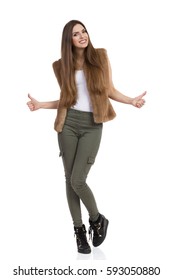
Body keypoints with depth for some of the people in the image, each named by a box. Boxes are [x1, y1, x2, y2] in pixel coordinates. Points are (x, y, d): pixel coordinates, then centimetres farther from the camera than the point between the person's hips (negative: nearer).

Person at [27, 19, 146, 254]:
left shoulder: (100, 57, 5)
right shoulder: (63, 65, 8)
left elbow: (110, 90, 8)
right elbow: (66, 100, 11)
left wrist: (131, 100, -8)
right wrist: (41, 105, -1)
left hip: (92, 125, -2)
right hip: (69, 124, 3)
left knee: (77, 180, -10)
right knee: (70, 179, 4)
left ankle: (98, 219, 17)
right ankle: (79, 229, 21)